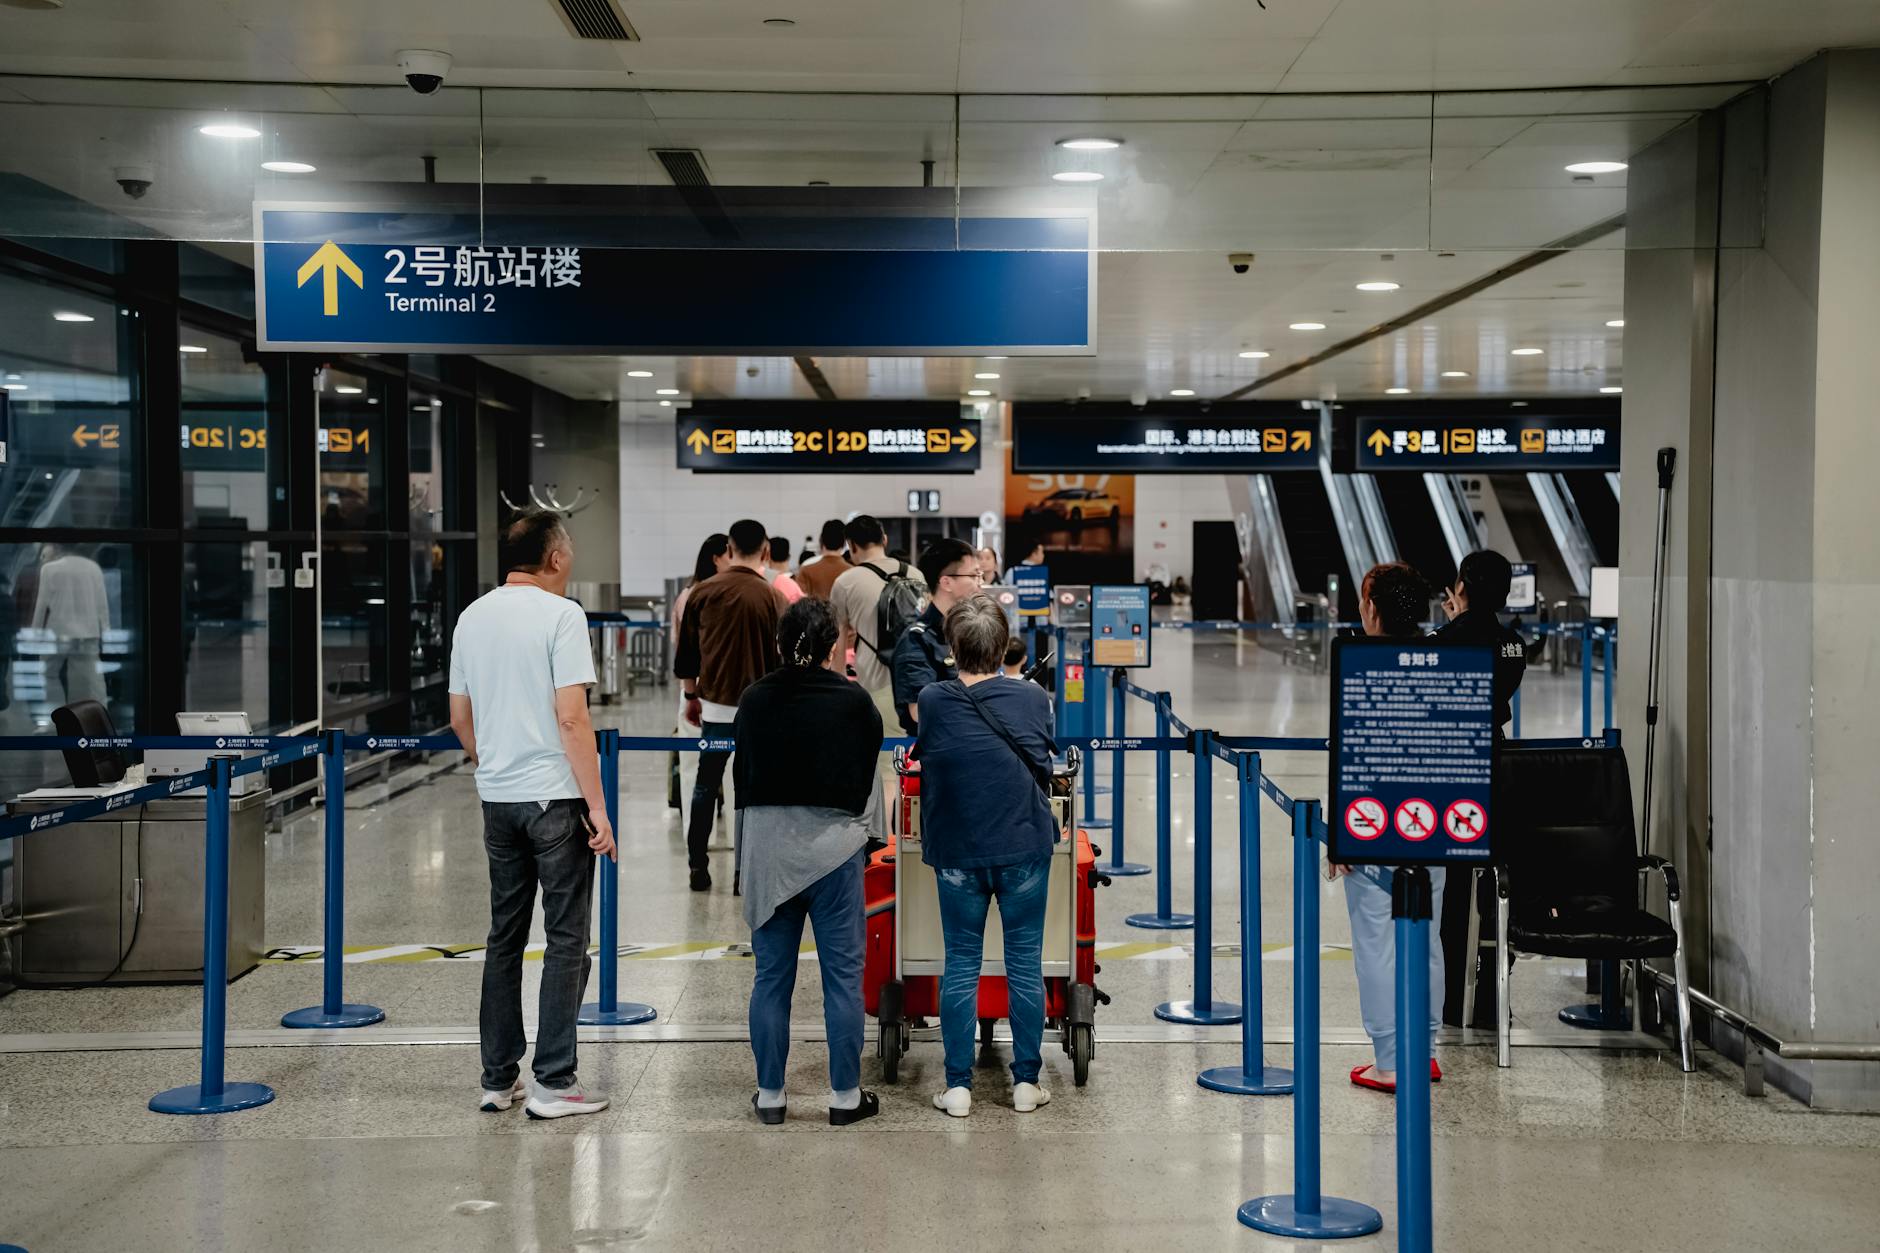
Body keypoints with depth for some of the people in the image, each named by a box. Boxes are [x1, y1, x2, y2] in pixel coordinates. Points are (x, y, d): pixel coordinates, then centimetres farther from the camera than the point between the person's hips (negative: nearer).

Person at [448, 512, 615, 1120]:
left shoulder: (472, 616, 10)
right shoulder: (561, 614, -10)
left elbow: (459, 717, 15)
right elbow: (571, 717, -16)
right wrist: (597, 807, -14)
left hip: (497, 797, 7)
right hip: (556, 796, -6)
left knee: (504, 936, 13)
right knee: (566, 939, 1)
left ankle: (499, 1078, 18)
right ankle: (553, 1081, 1)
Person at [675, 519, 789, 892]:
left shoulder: (702, 592, 0)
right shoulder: (773, 598, -8)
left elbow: (686, 650, 7)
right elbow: (782, 655, -4)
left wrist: (691, 695, 19)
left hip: (714, 704, 3)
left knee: (705, 785, 13)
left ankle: (698, 866, 13)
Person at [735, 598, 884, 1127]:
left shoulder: (754, 699, 1)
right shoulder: (852, 701, -8)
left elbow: (742, 774, 7)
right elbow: (867, 772, -1)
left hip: (767, 848, 3)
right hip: (832, 843, -3)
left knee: (771, 974, 10)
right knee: (842, 973, 6)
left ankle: (770, 1094, 15)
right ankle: (845, 1095, 11)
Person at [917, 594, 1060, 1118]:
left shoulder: (932, 701, -8)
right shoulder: (1032, 698, -5)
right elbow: (1043, 765, 8)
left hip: (957, 852, 0)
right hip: (1024, 848, 0)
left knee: (961, 964, 7)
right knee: (1025, 963, 8)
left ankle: (958, 1085, 10)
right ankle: (1025, 1082, 14)